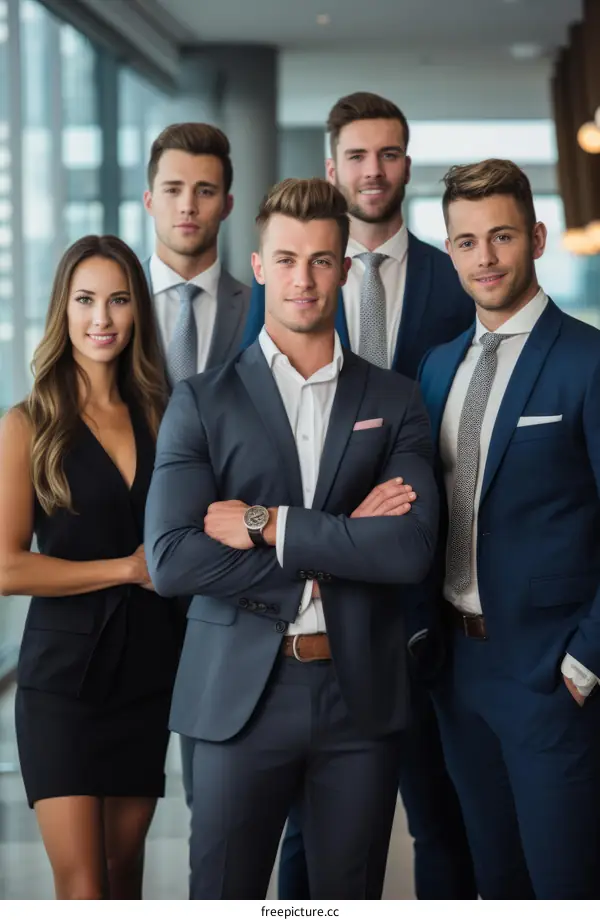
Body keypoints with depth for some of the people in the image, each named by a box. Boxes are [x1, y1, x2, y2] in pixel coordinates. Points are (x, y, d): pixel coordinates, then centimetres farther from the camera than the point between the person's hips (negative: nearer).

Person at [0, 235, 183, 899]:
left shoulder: (160, 417, 8)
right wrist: (129, 568, -10)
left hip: (151, 671, 4)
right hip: (67, 675, -4)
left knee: (124, 866, 13)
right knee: (82, 888, -7)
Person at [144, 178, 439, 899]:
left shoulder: (394, 400, 7)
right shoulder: (201, 403, 2)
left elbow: (411, 548, -9)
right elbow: (171, 561, -11)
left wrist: (269, 526, -13)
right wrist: (339, 544, -12)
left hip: (362, 695, 1)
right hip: (240, 695, -1)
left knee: (350, 897, 11)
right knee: (224, 895, 5)